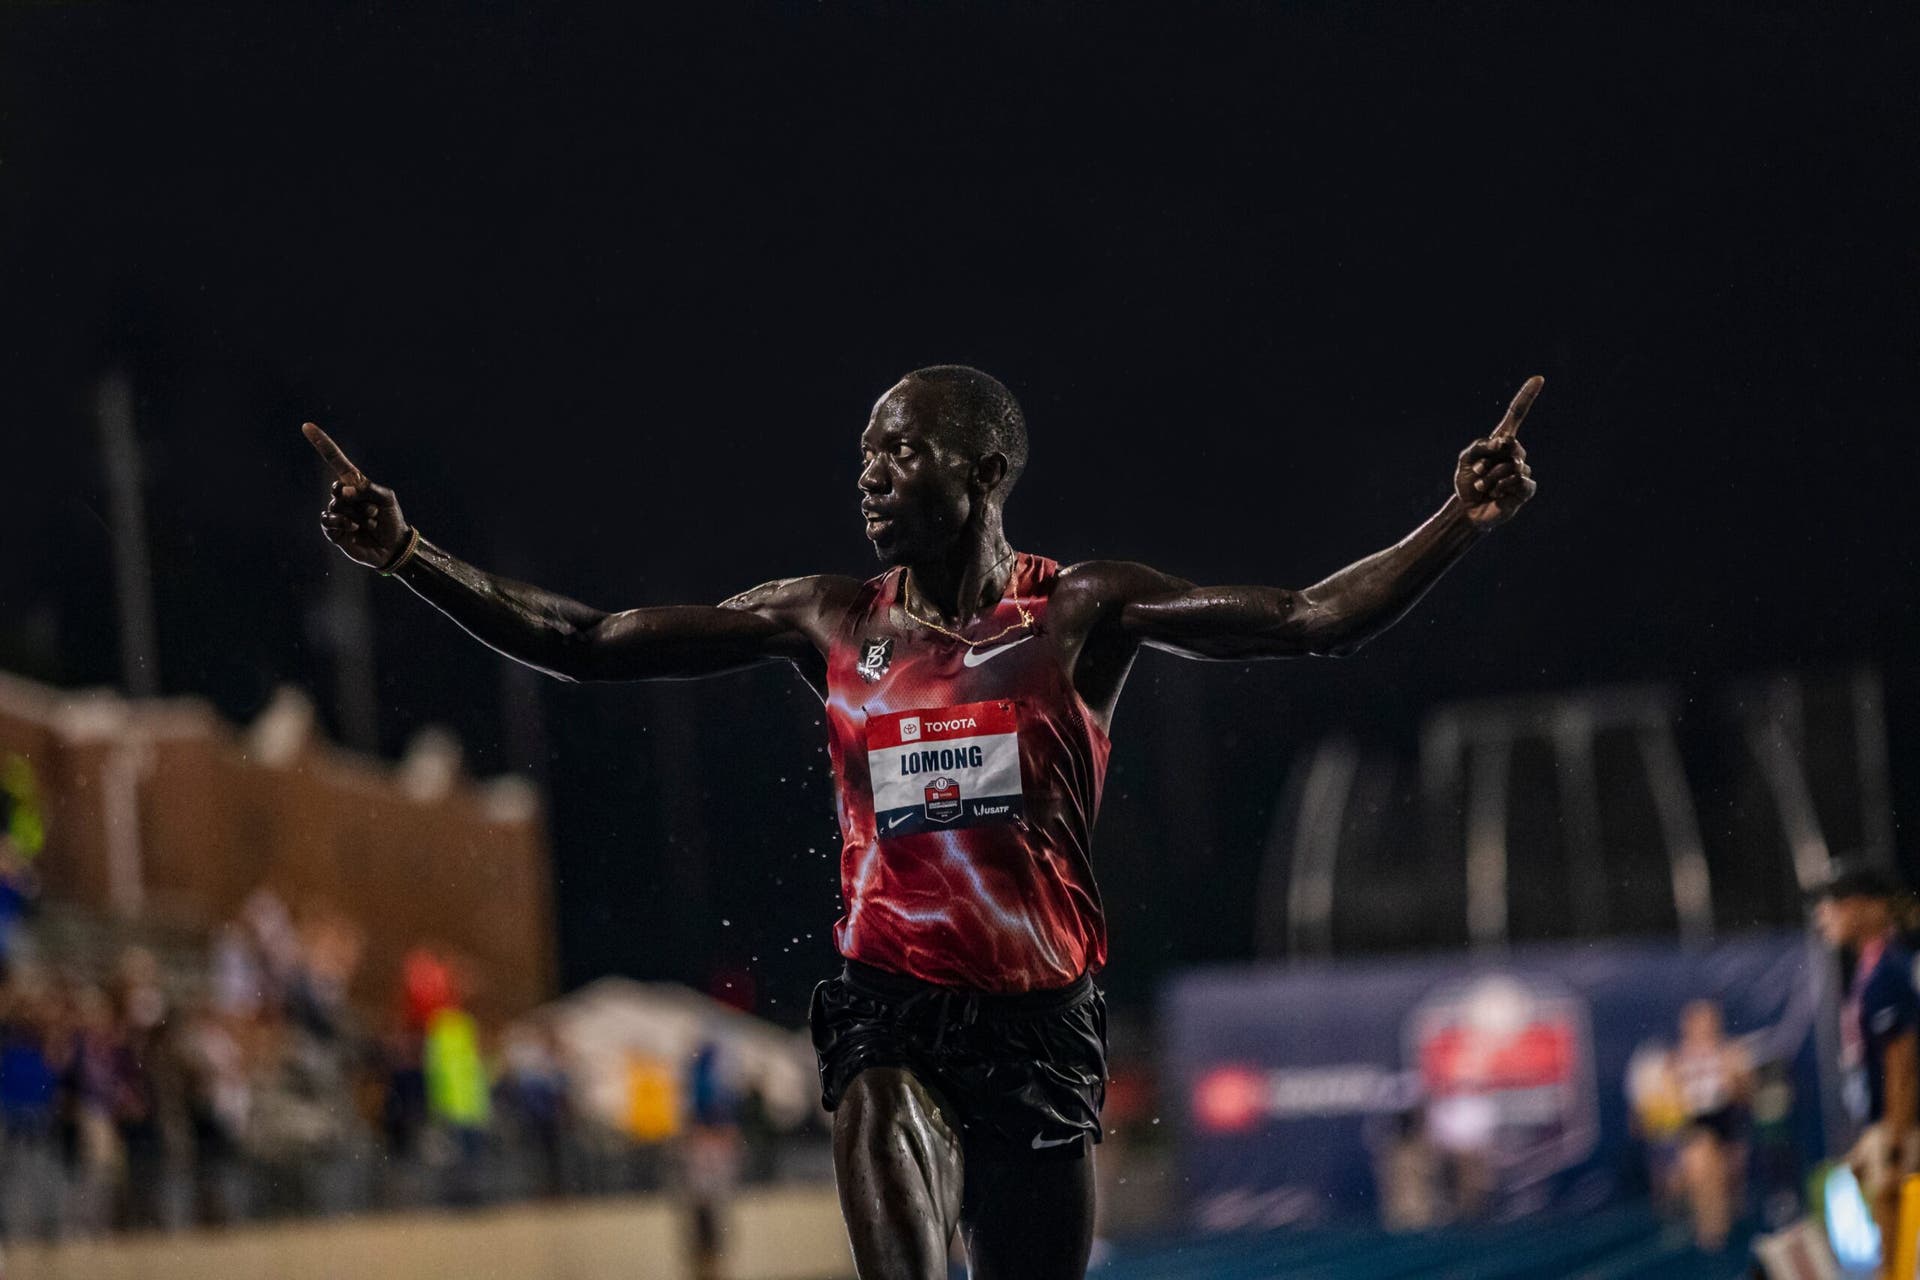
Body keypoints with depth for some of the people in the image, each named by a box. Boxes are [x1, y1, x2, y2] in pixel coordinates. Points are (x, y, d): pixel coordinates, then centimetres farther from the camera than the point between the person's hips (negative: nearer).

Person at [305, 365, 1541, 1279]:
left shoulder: (1081, 612, -1)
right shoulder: (827, 621, 5)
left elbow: (1311, 620, -10)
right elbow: (585, 643, 6)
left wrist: (1460, 525, -23)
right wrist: (408, 555, -1)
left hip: (1044, 1015, 0)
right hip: (892, 1003, 0)